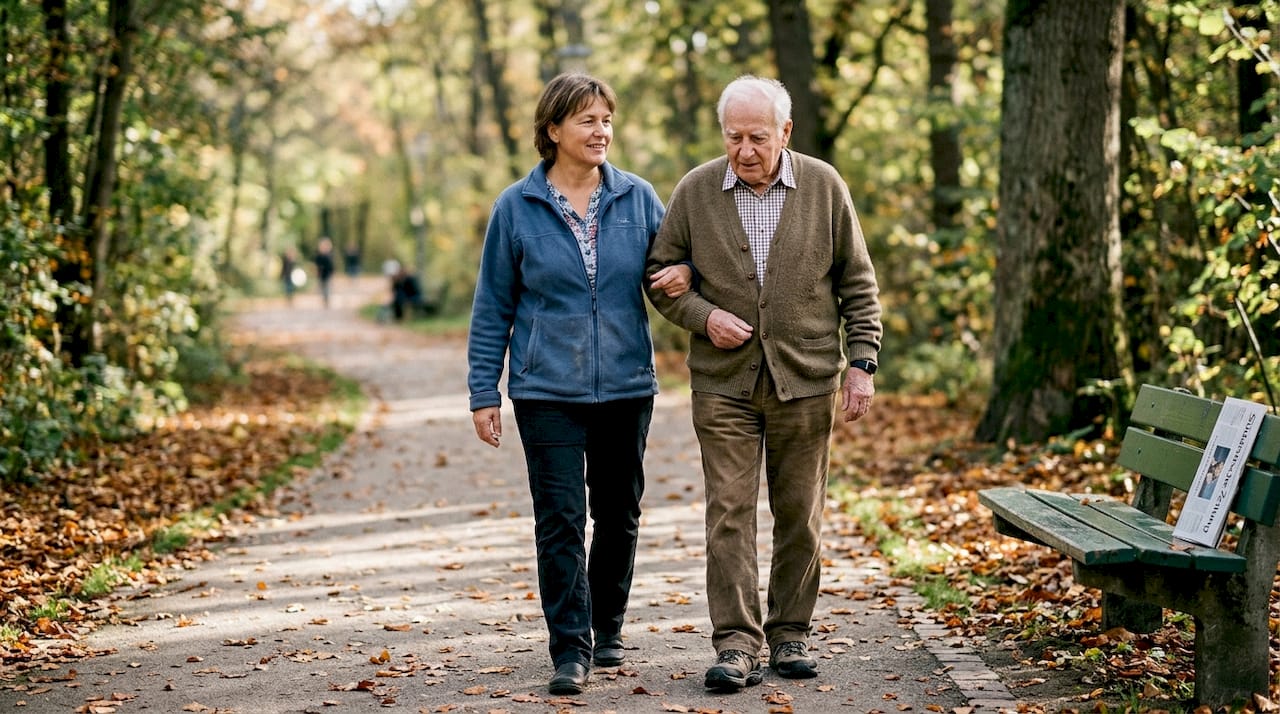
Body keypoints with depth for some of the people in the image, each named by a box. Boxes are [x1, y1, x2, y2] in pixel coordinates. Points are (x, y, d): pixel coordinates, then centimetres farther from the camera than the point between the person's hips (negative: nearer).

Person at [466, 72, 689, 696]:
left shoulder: (638, 198, 3)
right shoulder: (516, 207, -1)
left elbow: (670, 264, 13)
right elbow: (492, 308, 2)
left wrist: (686, 271, -12)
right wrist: (484, 393, -2)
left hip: (626, 386, 3)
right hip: (547, 391, -2)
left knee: (618, 515, 12)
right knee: (560, 521, -6)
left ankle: (606, 629, 29)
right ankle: (571, 650, -1)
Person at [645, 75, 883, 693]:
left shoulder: (824, 187, 2)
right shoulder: (694, 191, 1)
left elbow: (857, 283, 5)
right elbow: (661, 275, 8)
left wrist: (861, 362, -1)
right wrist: (703, 316, -10)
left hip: (805, 380, 0)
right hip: (723, 383, 0)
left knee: (800, 515, 7)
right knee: (729, 512, -5)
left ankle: (790, 633, 19)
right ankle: (736, 643, -2)